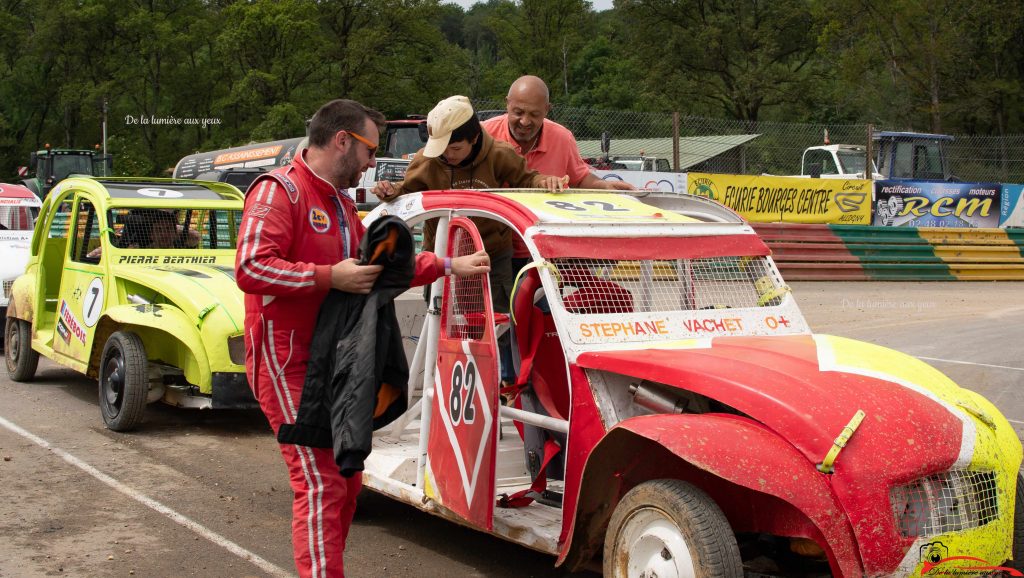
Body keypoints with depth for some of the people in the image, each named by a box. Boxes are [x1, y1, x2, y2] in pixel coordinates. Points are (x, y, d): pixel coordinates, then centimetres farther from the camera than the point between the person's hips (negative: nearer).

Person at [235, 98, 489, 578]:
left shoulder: (340, 202, 18)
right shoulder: (279, 190, -12)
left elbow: (384, 262, 26)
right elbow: (250, 269, -23)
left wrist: (450, 266, 21)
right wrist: (330, 277, -23)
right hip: (287, 361, -10)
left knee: (346, 479, 15)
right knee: (319, 484, -14)